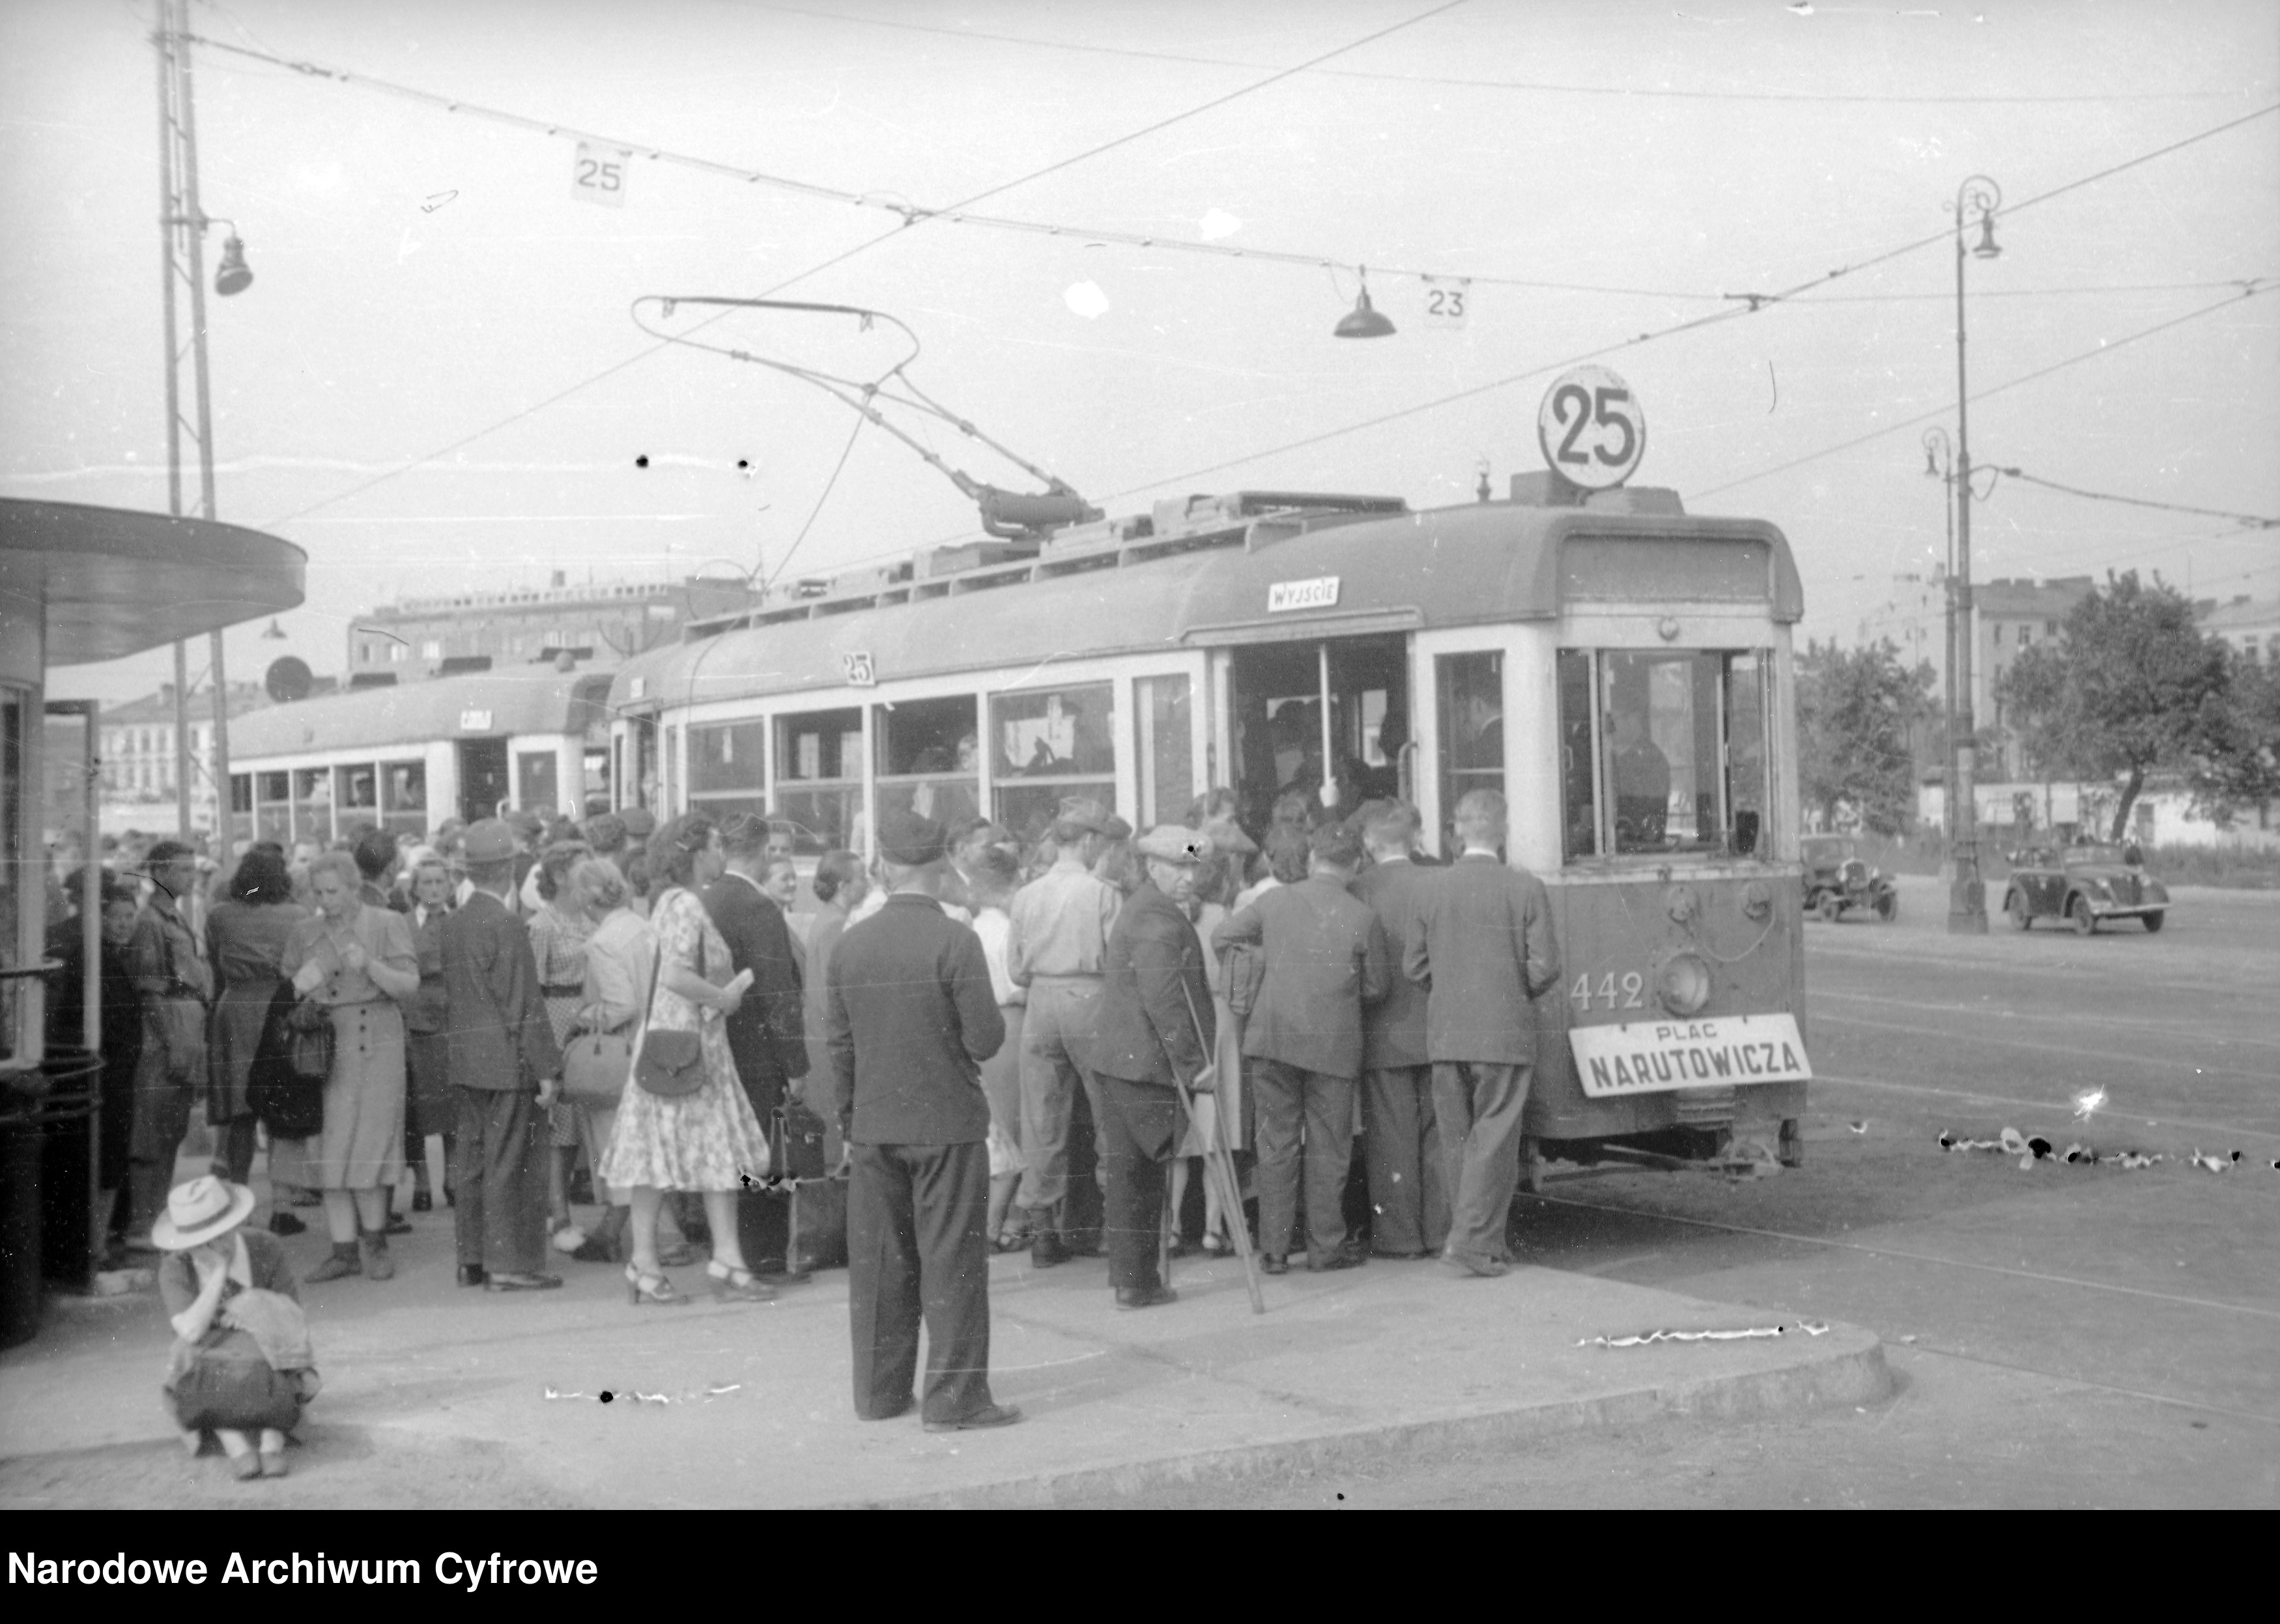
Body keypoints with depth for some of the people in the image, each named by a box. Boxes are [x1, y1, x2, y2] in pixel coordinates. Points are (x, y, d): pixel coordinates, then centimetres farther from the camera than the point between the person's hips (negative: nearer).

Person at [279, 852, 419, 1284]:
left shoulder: (387, 924, 2)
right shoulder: (305, 932, 12)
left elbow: (409, 986, -5)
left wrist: (369, 965, -22)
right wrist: (300, 989, -4)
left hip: (375, 1043, -3)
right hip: (322, 1048, 3)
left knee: (369, 1147, -6)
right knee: (328, 1150, 0)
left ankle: (373, 1243, 11)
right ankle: (345, 1250, 6)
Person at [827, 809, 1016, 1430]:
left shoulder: (851, 944, 1)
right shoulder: (955, 941, -14)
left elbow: (840, 1046, 7)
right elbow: (986, 1039, -15)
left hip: (874, 1128, 4)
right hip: (947, 1125, -4)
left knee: (878, 1264, 12)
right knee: (952, 1264, 2)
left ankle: (879, 1392, 20)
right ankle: (954, 1397, 4)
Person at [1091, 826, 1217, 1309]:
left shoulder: (1141, 908, 18)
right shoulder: (1158, 919, -16)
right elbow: (1162, 998, -23)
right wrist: (1194, 1062, -19)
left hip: (1121, 1058, 10)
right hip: (1146, 1064, -10)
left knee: (1130, 1170, 13)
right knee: (1141, 1173, -3)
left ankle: (1131, 1278, 19)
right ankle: (1137, 1282, 2)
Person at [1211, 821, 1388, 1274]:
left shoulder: (1275, 901, -3)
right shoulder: (1362, 918, -9)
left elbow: (1221, 937, 9)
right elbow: (1375, 989, 0)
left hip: (1274, 1037, 2)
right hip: (1333, 1044, -2)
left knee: (1276, 1144, 9)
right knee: (1328, 1148, 9)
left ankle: (1273, 1249, 11)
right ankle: (1326, 1247, 14)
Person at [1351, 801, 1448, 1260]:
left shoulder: (1357, 891, -9)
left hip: (1384, 1035, -2)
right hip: (1438, 1030, 2)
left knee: (1392, 1139, 4)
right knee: (1439, 1135, 11)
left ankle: (1399, 1235, 7)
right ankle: (1441, 1231, 15)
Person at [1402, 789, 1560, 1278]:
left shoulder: (1434, 887, 1)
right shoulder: (1525, 888, -8)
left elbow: (1414, 965, 4)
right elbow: (1545, 967, -9)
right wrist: (1521, 994, 10)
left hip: (1445, 1034, 3)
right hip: (1505, 1032, -3)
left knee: (1456, 1141, 12)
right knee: (1493, 1139, 1)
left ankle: (1481, 1239, 19)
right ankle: (1472, 1242, -4)